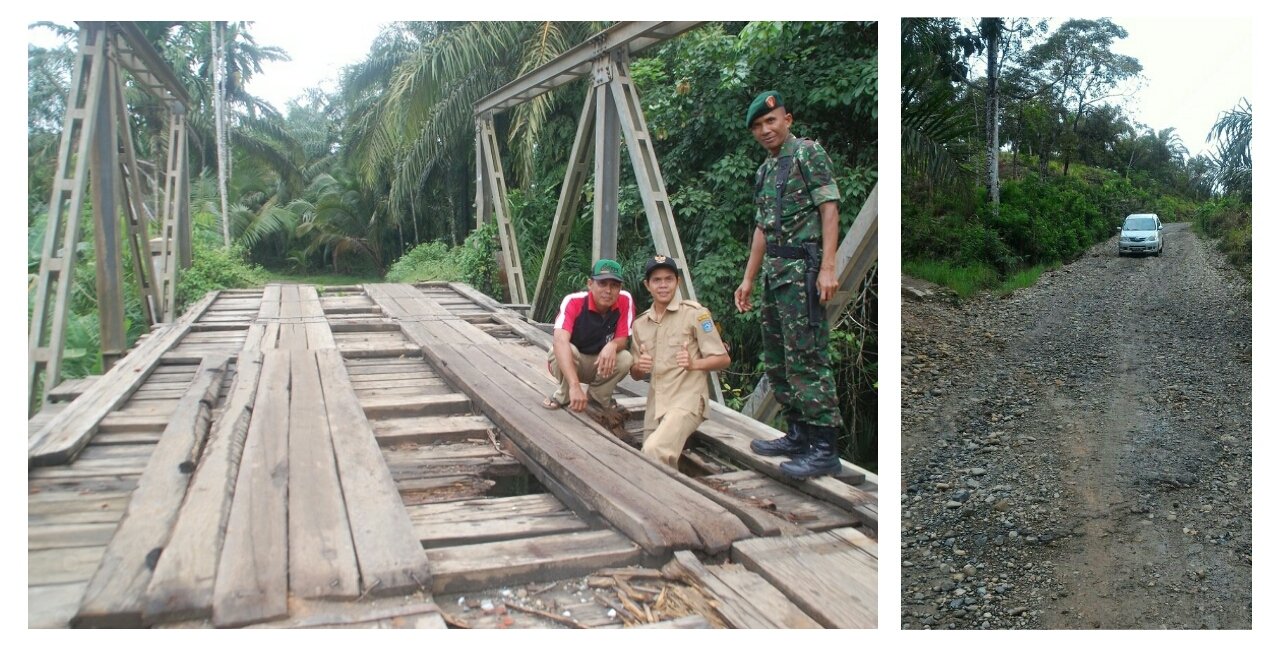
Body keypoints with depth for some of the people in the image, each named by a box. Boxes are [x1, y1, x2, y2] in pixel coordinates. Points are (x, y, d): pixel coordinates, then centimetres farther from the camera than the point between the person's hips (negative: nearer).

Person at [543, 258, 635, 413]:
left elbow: (623, 339, -13)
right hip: (567, 361, -3)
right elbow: (560, 341, -44)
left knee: (625, 358, -26)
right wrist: (574, 386, -58)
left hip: (601, 363, 3)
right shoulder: (573, 301, -29)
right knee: (569, 350, -35)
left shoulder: (625, 301, -19)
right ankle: (564, 396, -6)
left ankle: (599, 396, 3)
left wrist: (613, 345, -41)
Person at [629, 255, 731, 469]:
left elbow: (723, 359, -2)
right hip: (655, 405, 6)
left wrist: (693, 364, -21)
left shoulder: (695, 313, -4)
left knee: (654, 452, -28)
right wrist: (639, 367, -5)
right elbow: (636, 375, 19)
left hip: (686, 402, -6)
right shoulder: (640, 323, 13)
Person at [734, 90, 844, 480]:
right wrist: (748, 279, 19)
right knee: (777, 359, 13)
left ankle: (824, 450, -4)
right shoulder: (764, 171, 20)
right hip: (776, 271, 9)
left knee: (806, 359, -10)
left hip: (803, 268, -9)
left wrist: (828, 267, -20)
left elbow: (830, 207, -11)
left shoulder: (807, 152, -3)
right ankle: (798, 435, 24)